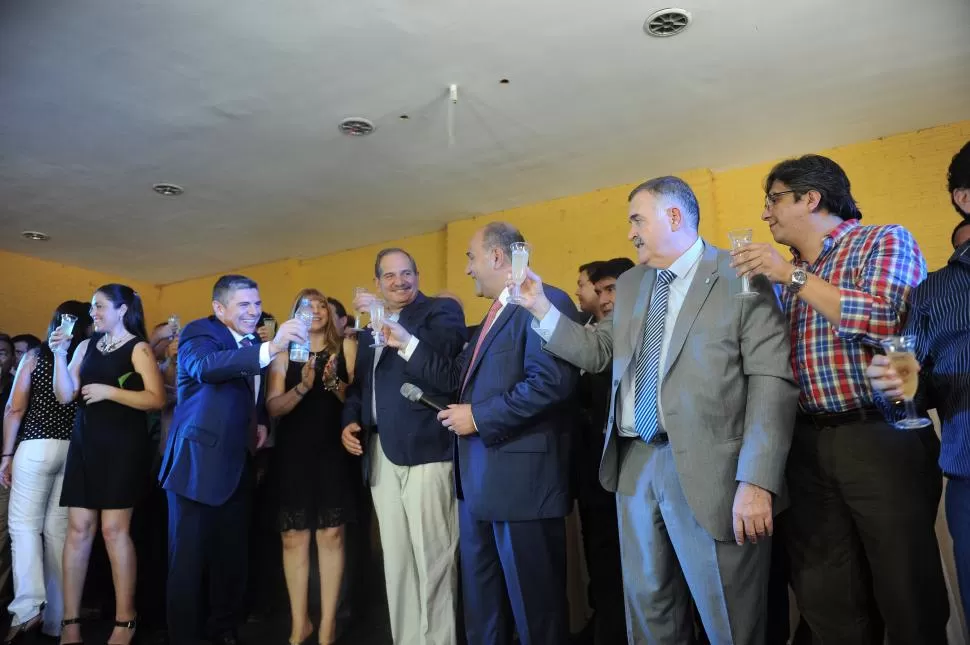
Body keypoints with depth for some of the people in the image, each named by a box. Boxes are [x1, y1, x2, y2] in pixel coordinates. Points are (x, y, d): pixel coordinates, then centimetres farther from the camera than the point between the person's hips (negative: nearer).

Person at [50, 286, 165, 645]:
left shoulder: (138, 348, -4)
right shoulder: (86, 346, 13)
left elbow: (157, 399, -13)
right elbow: (64, 396, 6)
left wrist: (109, 391, -17)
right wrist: (60, 354, -3)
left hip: (123, 446, -5)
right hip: (85, 444, 5)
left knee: (114, 529, -5)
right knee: (78, 529, 3)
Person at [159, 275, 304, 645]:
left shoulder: (254, 342, 11)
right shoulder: (199, 333, -11)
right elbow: (205, 366, -36)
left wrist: (262, 421, 4)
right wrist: (271, 349, -48)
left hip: (238, 466, 7)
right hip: (198, 464, -7)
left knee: (233, 557, 15)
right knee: (188, 559, 1)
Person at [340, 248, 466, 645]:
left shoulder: (441, 309, 2)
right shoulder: (370, 330, 23)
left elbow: (445, 348, -19)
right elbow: (359, 387, 26)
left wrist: (386, 319, -22)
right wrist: (349, 422, 7)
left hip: (425, 449, -7)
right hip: (381, 456, 7)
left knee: (432, 557, -5)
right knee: (396, 561, 13)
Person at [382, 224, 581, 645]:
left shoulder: (545, 302, -13)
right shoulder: (494, 314, 19)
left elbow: (551, 382, -26)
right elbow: (458, 378, 16)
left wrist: (478, 417, -20)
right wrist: (407, 342, 10)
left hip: (521, 476, -10)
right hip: (479, 477, 10)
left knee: (533, 599, 5)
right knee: (481, 600, 21)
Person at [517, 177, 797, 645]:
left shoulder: (741, 276, -6)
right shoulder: (629, 285, 15)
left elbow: (772, 382, -12)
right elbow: (597, 353, 14)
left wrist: (757, 481, -19)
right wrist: (540, 308, 4)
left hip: (707, 467, -5)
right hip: (634, 463, 6)